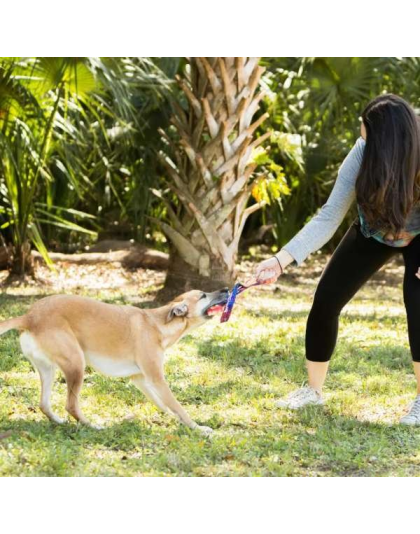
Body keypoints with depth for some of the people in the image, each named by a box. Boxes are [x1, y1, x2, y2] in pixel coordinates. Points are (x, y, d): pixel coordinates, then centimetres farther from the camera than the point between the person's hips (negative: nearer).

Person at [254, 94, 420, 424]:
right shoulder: (362, 156, -32)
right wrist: (282, 259, -37)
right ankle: (314, 391, 17)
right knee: (326, 301, -4)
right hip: (373, 234, 3)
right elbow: (329, 217, -28)